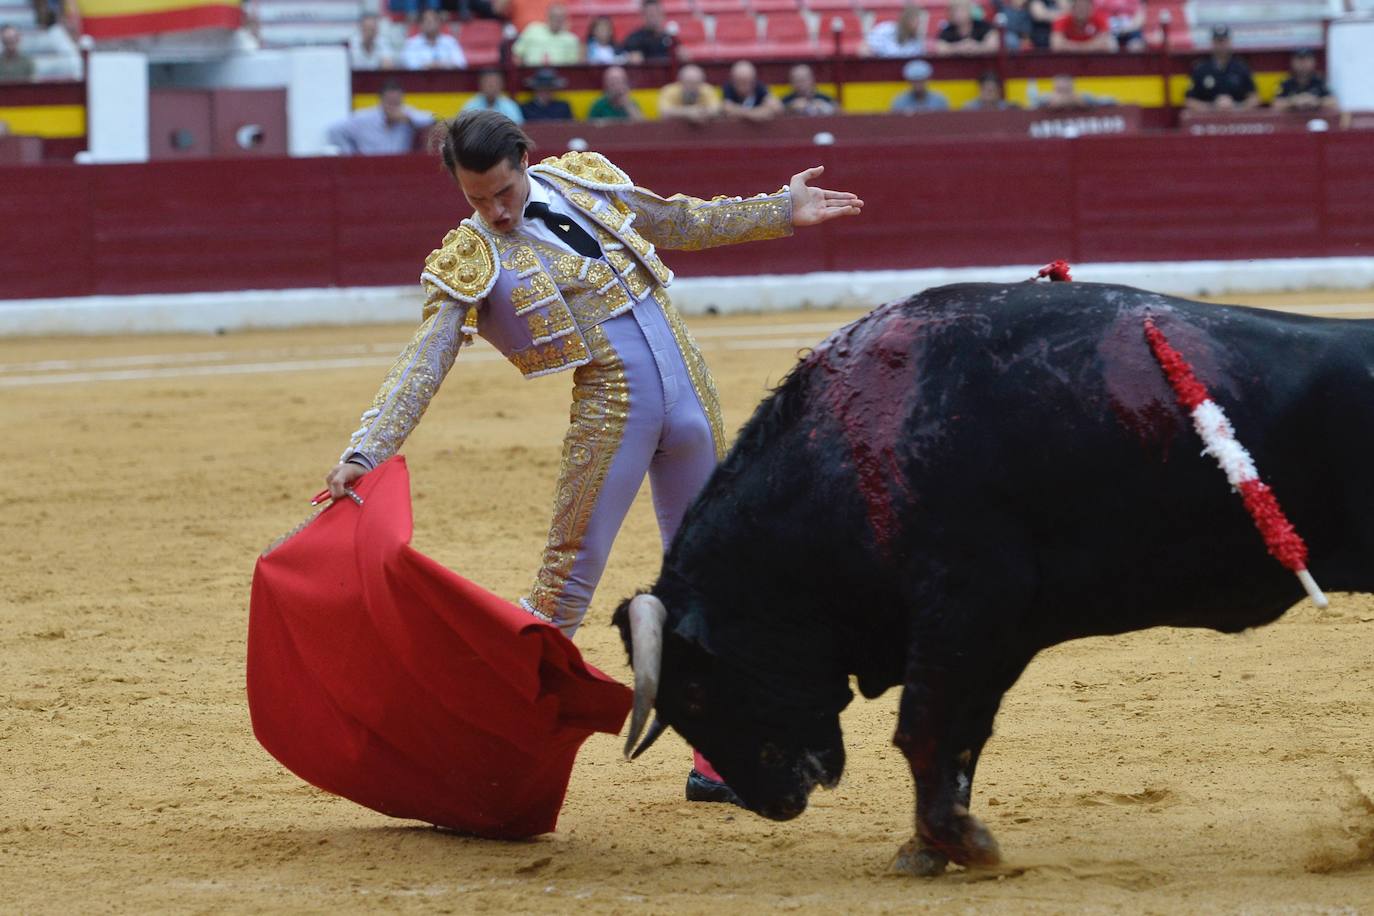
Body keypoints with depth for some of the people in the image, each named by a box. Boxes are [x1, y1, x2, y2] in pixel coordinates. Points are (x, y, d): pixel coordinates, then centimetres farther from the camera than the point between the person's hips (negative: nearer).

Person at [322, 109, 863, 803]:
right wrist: (364, 452, -26)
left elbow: (680, 225, 23)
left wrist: (780, 212, 23)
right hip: (611, 407, -5)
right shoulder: (470, 263, -6)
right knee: (569, 576, -12)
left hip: (689, 394, 5)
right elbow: (422, 365, -14)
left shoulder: (583, 180, 8)